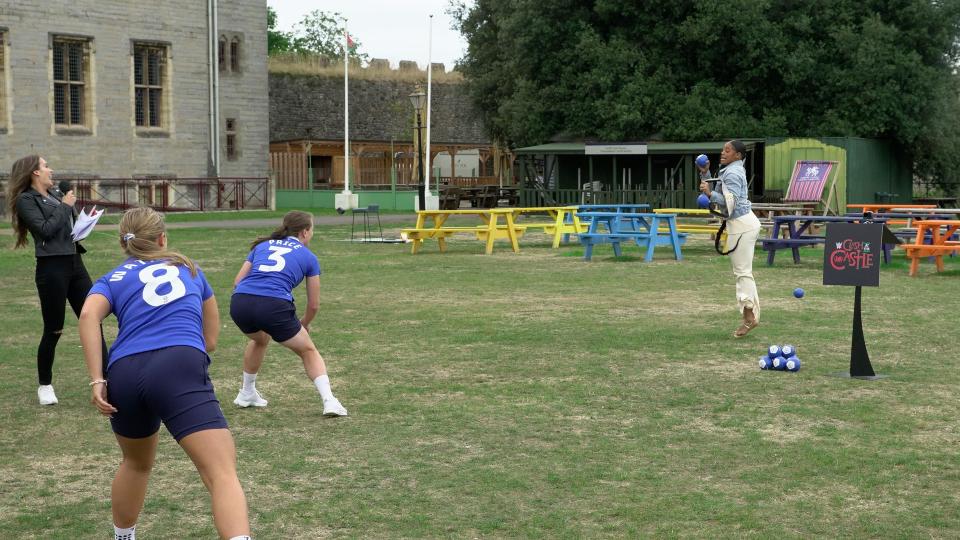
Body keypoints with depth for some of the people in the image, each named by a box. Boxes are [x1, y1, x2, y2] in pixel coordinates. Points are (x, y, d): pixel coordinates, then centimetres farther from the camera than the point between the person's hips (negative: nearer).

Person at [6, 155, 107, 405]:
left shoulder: (56, 194, 14)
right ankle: (45, 385, 17)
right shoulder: (26, 200, -5)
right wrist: (64, 206, -8)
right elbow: (45, 229, -17)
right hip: (52, 268, -7)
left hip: (75, 263, 7)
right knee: (53, 330, 1)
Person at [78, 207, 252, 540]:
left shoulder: (112, 279, 25)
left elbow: (88, 316, 1)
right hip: (180, 369, -3)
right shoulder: (188, 268, 30)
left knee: (136, 464, 32)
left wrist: (97, 381, -2)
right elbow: (210, 340, 35)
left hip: (124, 375, 3)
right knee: (222, 474, -16)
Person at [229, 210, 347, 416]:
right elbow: (314, 305, 21)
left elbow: (238, 281, 20)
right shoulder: (308, 257, 18)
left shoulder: (262, 246, 26)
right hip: (274, 307, -4)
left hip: (239, 304, 4)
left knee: (259, 340, 38)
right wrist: (303, 326, 40)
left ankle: (247, 394, 43)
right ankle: (329, 401, 4)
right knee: (308, 351, 19)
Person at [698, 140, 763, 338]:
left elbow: (730, 203, -22)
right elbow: (715, 192, 25)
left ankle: (749, 316, -8)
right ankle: (750, 316, 15)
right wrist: (705, 174, 16)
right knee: (743, 272, 13)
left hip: (741, 225, -11)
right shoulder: (730, 170, 17)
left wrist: (710, 194, -30)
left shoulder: (732, 173, -14)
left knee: (742, 271, -9)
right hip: (744, 223, 11)